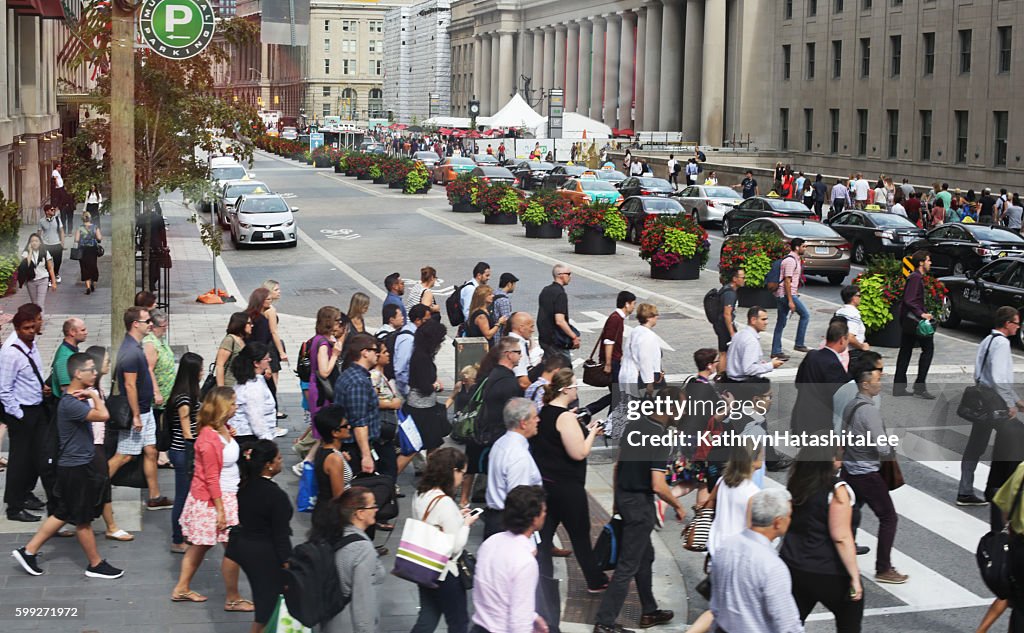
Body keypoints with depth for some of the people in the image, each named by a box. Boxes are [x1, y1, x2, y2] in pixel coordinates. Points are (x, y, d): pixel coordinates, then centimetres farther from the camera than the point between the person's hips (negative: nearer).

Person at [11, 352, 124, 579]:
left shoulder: (80, 397, 8)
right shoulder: (70, 404, -25)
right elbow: (103, 416, -32)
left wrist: (91, 395, -5)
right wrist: (94, 396, -16)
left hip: (79, 465, 10)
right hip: (76, 469, -10)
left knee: (62, 514, 18)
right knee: (83, 519, 5)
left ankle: (29, 551, 24)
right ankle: (95, 565, 18)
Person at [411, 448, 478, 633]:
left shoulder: (421, 495, -2)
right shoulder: (445, 503, -27)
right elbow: (455, 547, -23)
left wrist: (457, 517, 9)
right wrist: (466, 524, -8)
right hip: (445, 572, -8)